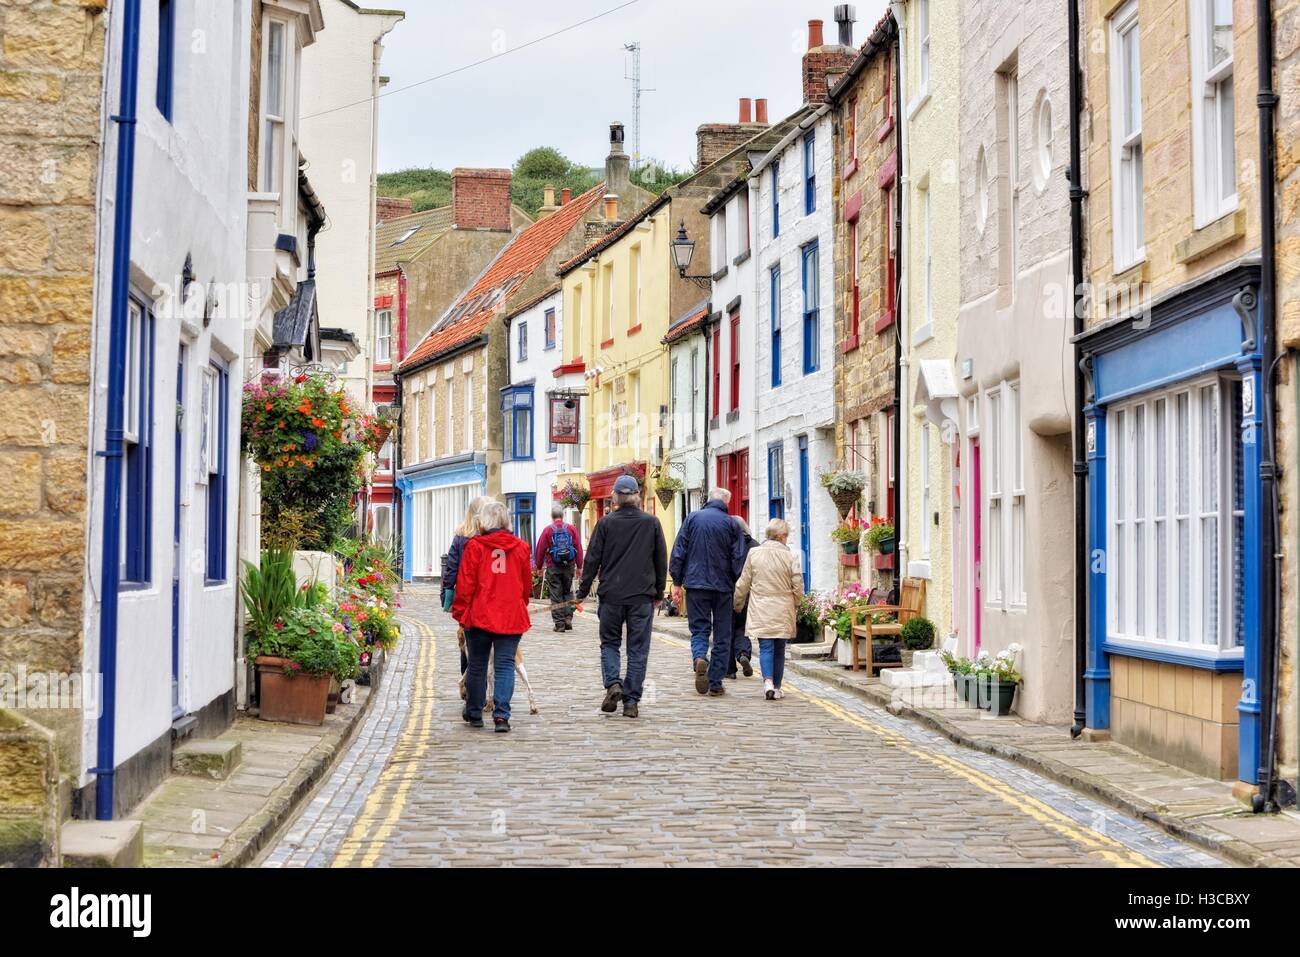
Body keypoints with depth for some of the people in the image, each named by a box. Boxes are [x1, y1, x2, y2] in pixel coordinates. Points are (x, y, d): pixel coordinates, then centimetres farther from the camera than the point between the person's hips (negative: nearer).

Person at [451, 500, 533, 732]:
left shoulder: (474, 546, -5)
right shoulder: (520, 548, 3)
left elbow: (465, 583, -5)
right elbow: (527, 584, 12)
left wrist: (460, 611, 4)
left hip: (479, 616, -1)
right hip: (512, 617, 1)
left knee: (477, 665, 12)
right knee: (505, 665, 1)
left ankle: (474, 713, 23)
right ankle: (501, 715, -9)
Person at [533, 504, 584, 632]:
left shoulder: (548, 530, -5)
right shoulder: (571, 529, 1)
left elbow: (540, 550, -2)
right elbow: (579, 549, 3)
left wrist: (539, 566, 9)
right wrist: (579, 566, 11)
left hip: (553, 568, -2)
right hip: (569, 567, 2)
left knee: (556, 596, 3)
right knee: (568, 593, 17)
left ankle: (559, 624, 2)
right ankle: (568, 619, 5)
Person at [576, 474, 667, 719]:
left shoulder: (606, 523, -3)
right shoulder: (652, 523, 2)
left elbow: (592, 559, -1)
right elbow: (662, 560, 7)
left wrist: (583, 591, 7)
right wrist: (658, 592, 17)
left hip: (611, 595, 0)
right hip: (642, 597, 1)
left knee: (609, 642, 15)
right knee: (637, 648, 6)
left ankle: (612, 683, -8)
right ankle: (631, 701, 4)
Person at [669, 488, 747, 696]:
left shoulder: (692, 518, 2)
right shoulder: (731, 523, 0)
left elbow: (678, 552, 0)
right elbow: (738, 559, -3)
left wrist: (677, 583, 5)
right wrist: (737, 587, 7)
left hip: (696, 584, 1)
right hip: (723, 586, 0)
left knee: (699, 628, 8)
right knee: (722, 635, 7)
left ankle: (700, 657, -22)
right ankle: (715, 683, 5)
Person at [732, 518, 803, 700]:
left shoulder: (753, 554, -2)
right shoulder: (790, 556, -6)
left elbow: (743, 584, 5)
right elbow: (798, 586, -3)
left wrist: (738, 605, 20)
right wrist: (795, 605, 17)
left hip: (761, 610, 0)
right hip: (783, 611, 0)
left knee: (765, 648, 0)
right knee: (779, 649, 10)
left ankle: (768, 681, -21)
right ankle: (777, 687, 15)